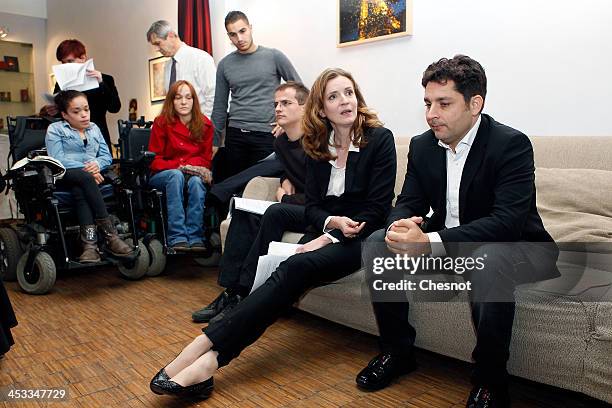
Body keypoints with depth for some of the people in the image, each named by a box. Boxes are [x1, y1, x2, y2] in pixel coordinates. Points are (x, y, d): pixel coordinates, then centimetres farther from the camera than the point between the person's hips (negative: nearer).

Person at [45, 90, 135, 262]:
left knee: (79, 191, -34)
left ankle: (89, 244, -49)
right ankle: (110, 235, -42)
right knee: (85, 178, -37)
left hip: (90, 176, 3)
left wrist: (97, 164, -9)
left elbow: (107, 156, 16)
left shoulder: (94, 129, 26)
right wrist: (86, 169, -17)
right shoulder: (55, 129, 12)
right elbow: (58, 160, -4)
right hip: (64, 177, -3)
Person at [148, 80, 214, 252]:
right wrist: (179, 166, -18)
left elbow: (206, 159, 6)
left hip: (193, 174, 1)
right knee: (176, 176, -35)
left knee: (196, 181, -33)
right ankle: (177, 238, -41)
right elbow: (154, 161, -3)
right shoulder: (162, 123, -3)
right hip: (163, 176, -1)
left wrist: (187, 166, -14)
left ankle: (196, 237, -37)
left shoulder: (205, 125, 3)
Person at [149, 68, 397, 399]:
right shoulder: (317, 145, 9)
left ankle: (209, 346, -37)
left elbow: (377, 208, -10)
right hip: (325, 232, 4)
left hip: (361, 237, -4)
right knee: (292, 272, -28)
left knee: (296, 268, -30)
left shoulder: (379, 138, -5)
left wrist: (332, 238, -18)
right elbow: (312, 206, 6)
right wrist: (333, 222, -16)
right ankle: (210, 356, -40)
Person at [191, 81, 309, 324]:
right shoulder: (281, 143, 10)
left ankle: (244, 294, -24)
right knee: (243, 212, -10)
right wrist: (285, 181, 9)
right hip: (296, 207, 8)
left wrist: (287, 199, -9)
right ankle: (230, 291, -14)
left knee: (276, 212, -32)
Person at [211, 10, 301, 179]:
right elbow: (220, 107, 12)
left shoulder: (273, 56, 0)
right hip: (235, 134, 3)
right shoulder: (224, 64, 9)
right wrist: (215, 141, 10)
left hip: (266, 134, -3)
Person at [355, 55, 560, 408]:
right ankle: (398, 351, 5)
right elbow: (408, 204, 0)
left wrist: (429, 242, -40)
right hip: (447, 244, 6)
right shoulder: (422, 145, 0)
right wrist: (401, 228, -26)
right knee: (378, 242, -10)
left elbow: (508, 222, -30)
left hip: (515, 248, -5)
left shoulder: (511, 144, -19)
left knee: (487, 260, -39)